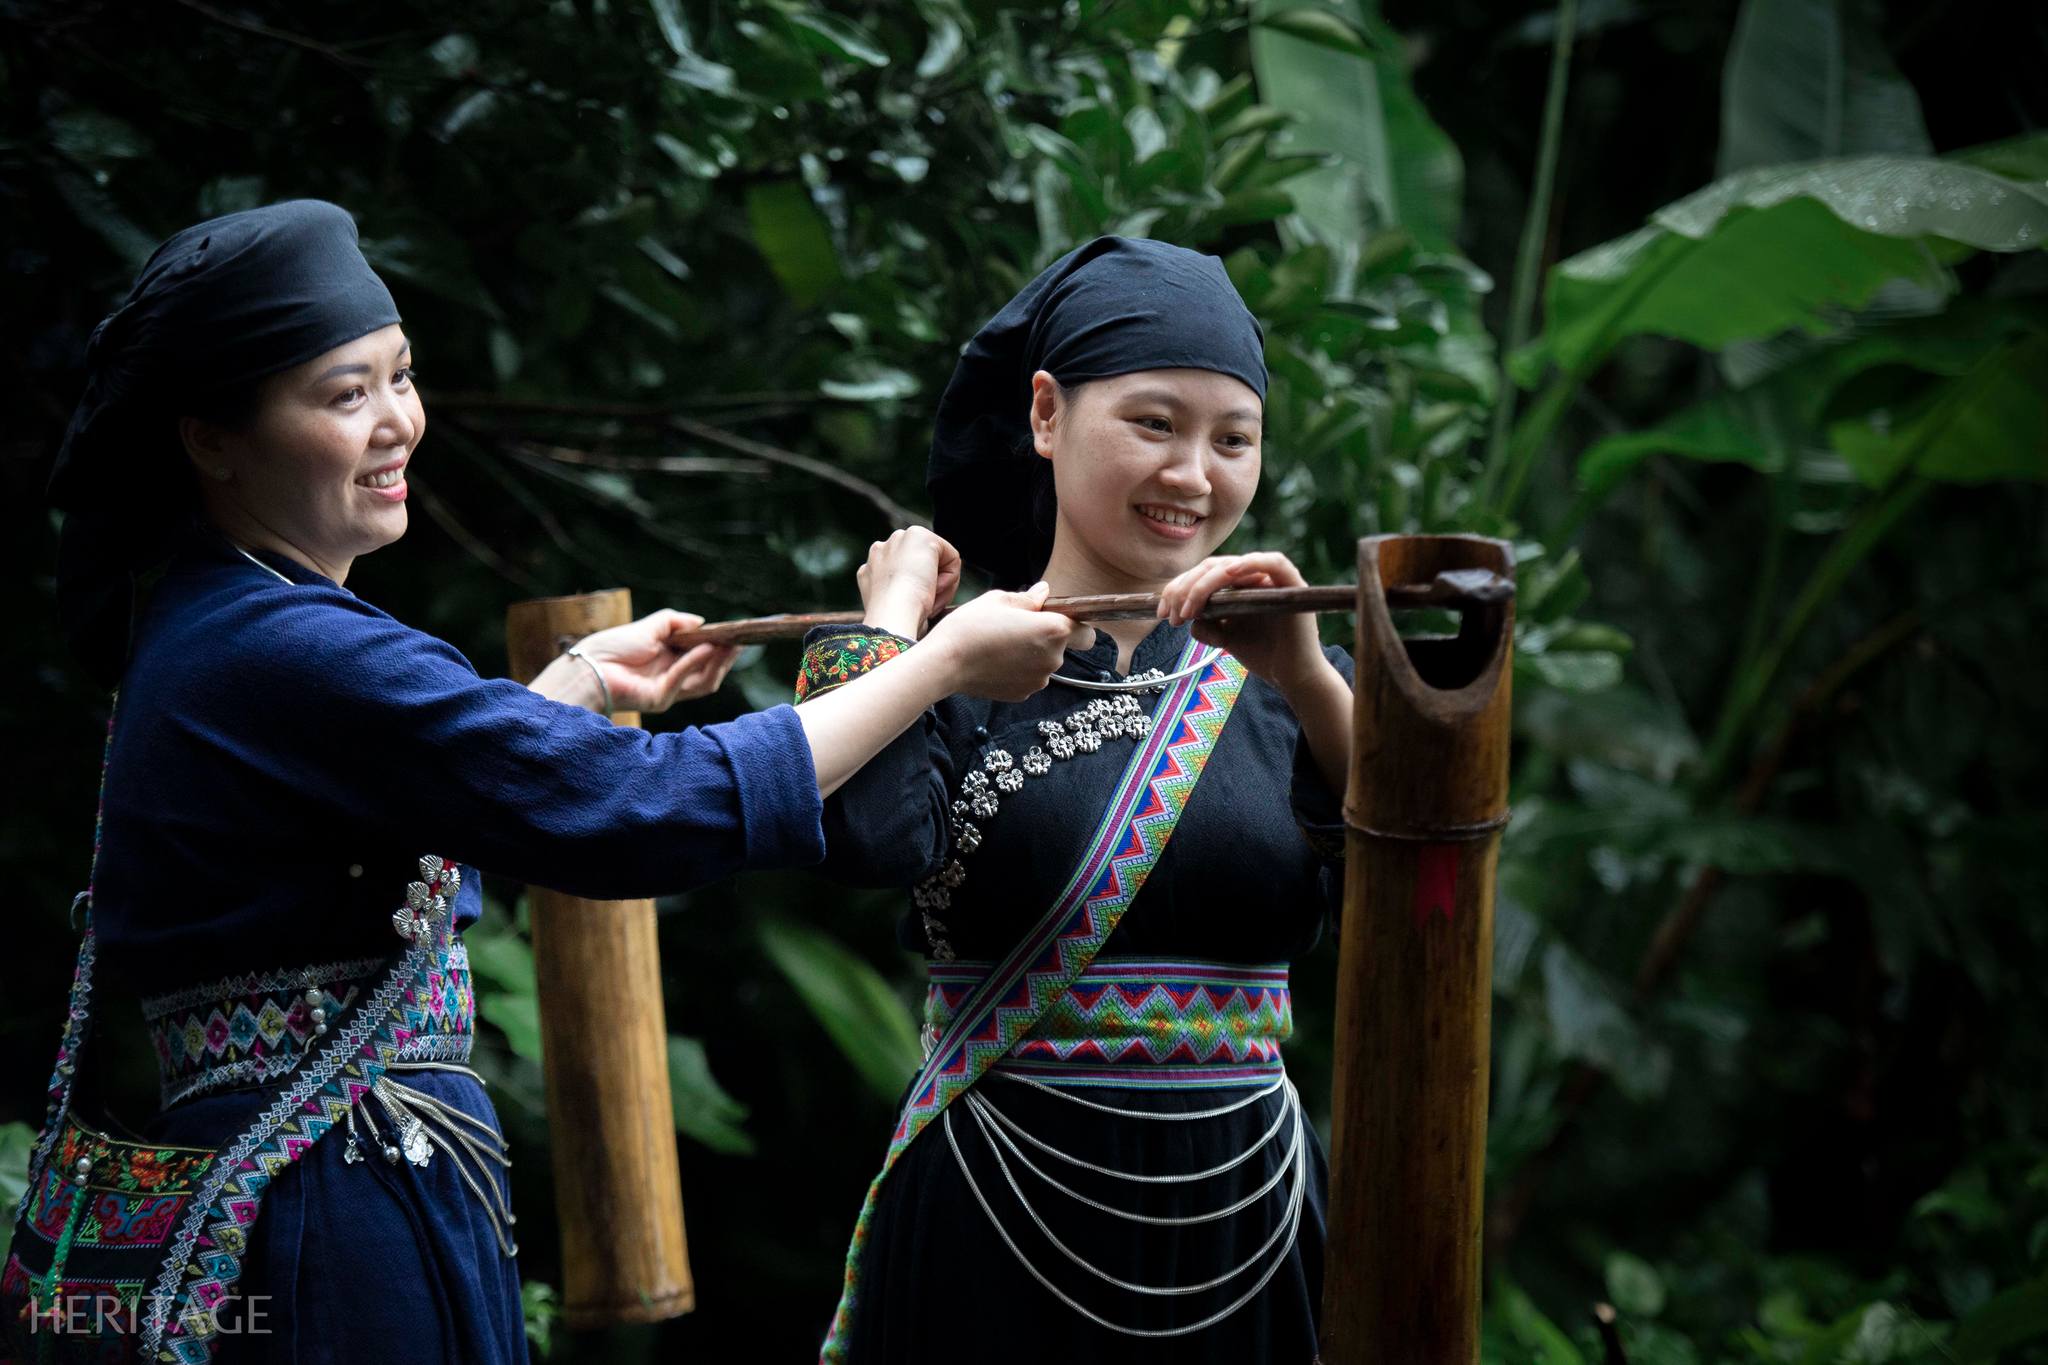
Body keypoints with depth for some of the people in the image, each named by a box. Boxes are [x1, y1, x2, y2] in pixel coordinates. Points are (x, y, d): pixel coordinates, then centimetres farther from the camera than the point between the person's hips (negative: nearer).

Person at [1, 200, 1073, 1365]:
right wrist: (948, 662, -15)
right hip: (338, 1225, -10)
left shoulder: (200, 623, 9)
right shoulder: (291, 658, -22)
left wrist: (580, 680, 30)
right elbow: (648, 808, -23)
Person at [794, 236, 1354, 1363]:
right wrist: (893, 615, -10)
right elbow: (867, 840, -24)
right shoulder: (953, 665, -3)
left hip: (1242, 1230, 3)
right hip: (994, 1227, -3)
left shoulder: (1267, 677, 5)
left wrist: (1310, 681, -19)